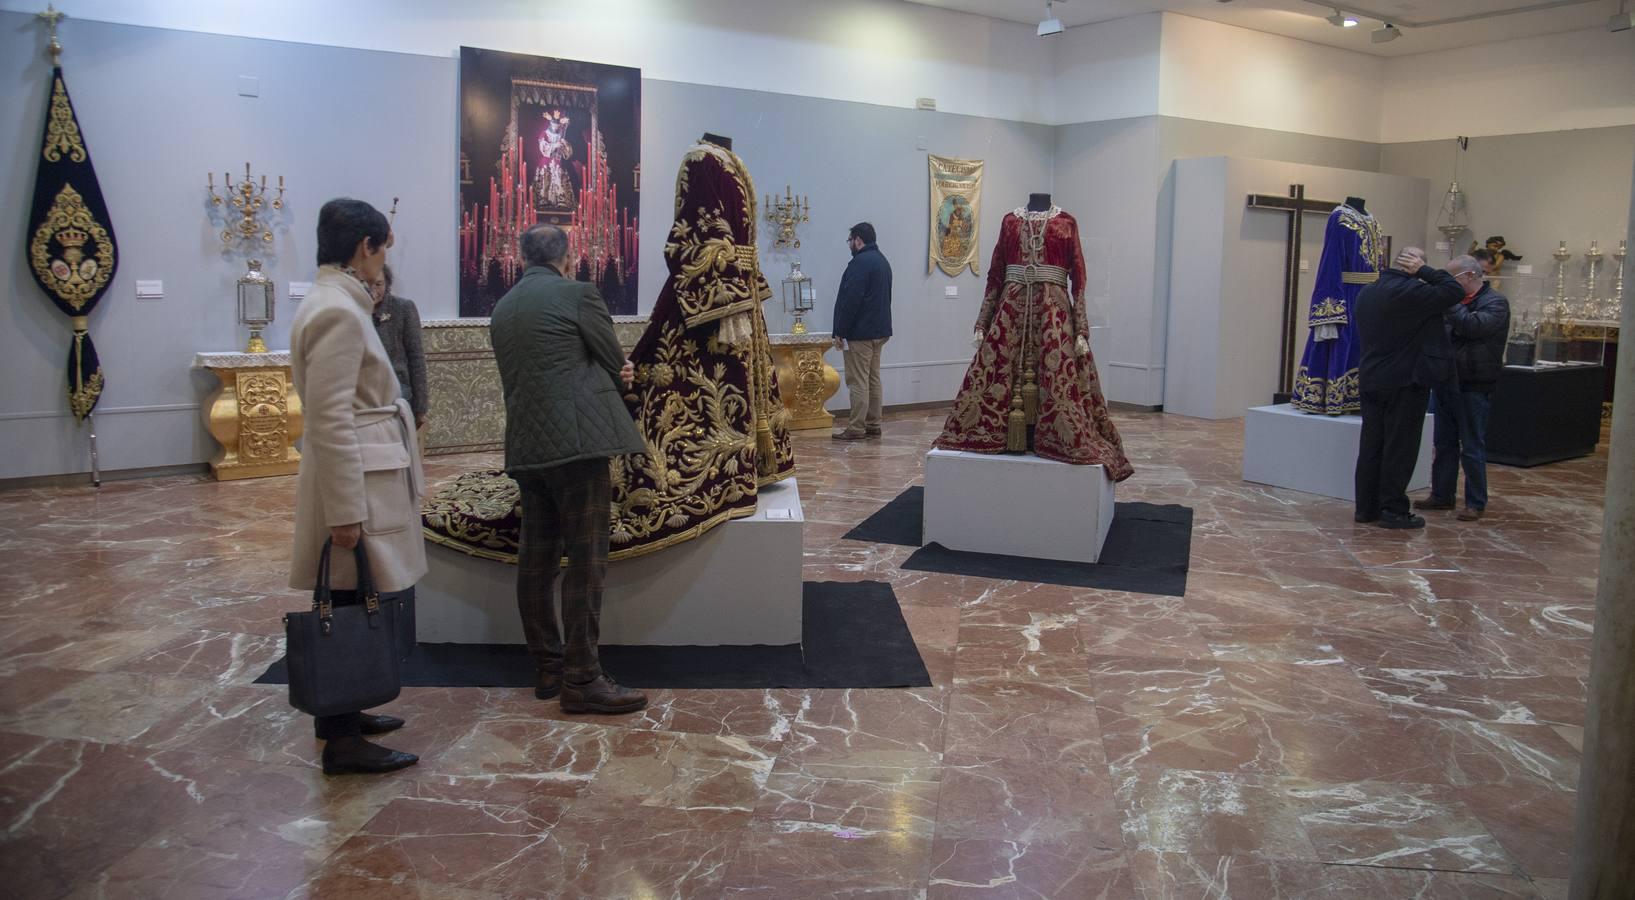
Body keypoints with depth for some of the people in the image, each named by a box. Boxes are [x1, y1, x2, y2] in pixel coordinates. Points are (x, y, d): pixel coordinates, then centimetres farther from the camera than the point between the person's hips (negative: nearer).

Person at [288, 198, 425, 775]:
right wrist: (346, 510, -21)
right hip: (356, 483, -10)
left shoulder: (337, 302, 13)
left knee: (350, 612, 17)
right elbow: (331, 420, -21)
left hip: (365, 476, 10)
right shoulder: (338, 312, -17)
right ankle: (342, 742, 8)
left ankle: (341, 715, 29)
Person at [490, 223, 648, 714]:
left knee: (537, 557, 11)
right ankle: (581, 678, -5)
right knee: (586, 558, -6)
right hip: (578, 438, -8)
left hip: (525, 446, 8)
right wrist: (616, 376, 24)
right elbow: (616, 362, 0)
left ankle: (547, 666, 20)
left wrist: (614, 375, 17)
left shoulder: (502, 308, 18)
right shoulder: (577, 293, -4)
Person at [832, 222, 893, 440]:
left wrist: (840, 332, -15)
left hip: (860, 332, -10)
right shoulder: (882, 261, 16)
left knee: (858, 381, -7)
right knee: (873, 379, 12)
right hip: (880, 330, 10)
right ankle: (873, 425, 15)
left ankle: (856, 428, -6)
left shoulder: (860, 263, -16)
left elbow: (850, 300, -20)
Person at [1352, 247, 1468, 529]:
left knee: (1371, 445, 10)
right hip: (1404, 382, -8)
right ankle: (1393, 510, 2)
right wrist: (1424, 271, -7)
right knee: (1400, 448, -1)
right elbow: (1454, 291, -15)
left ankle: (1366, 507, 13)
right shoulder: (1409, 292, -17)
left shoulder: (1366, 293, 10)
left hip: (1371, 380, 8)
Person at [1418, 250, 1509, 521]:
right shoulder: (1456, 301, 12)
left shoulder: (1495, 302, -9)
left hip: (1473, 386, -7)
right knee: (1444, 443, 13)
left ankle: (1475, 503, 9)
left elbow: (1472, 326, -27)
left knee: (1472, 448, 0)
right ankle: (1441, 495, 23)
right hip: (1445, 381, 7)